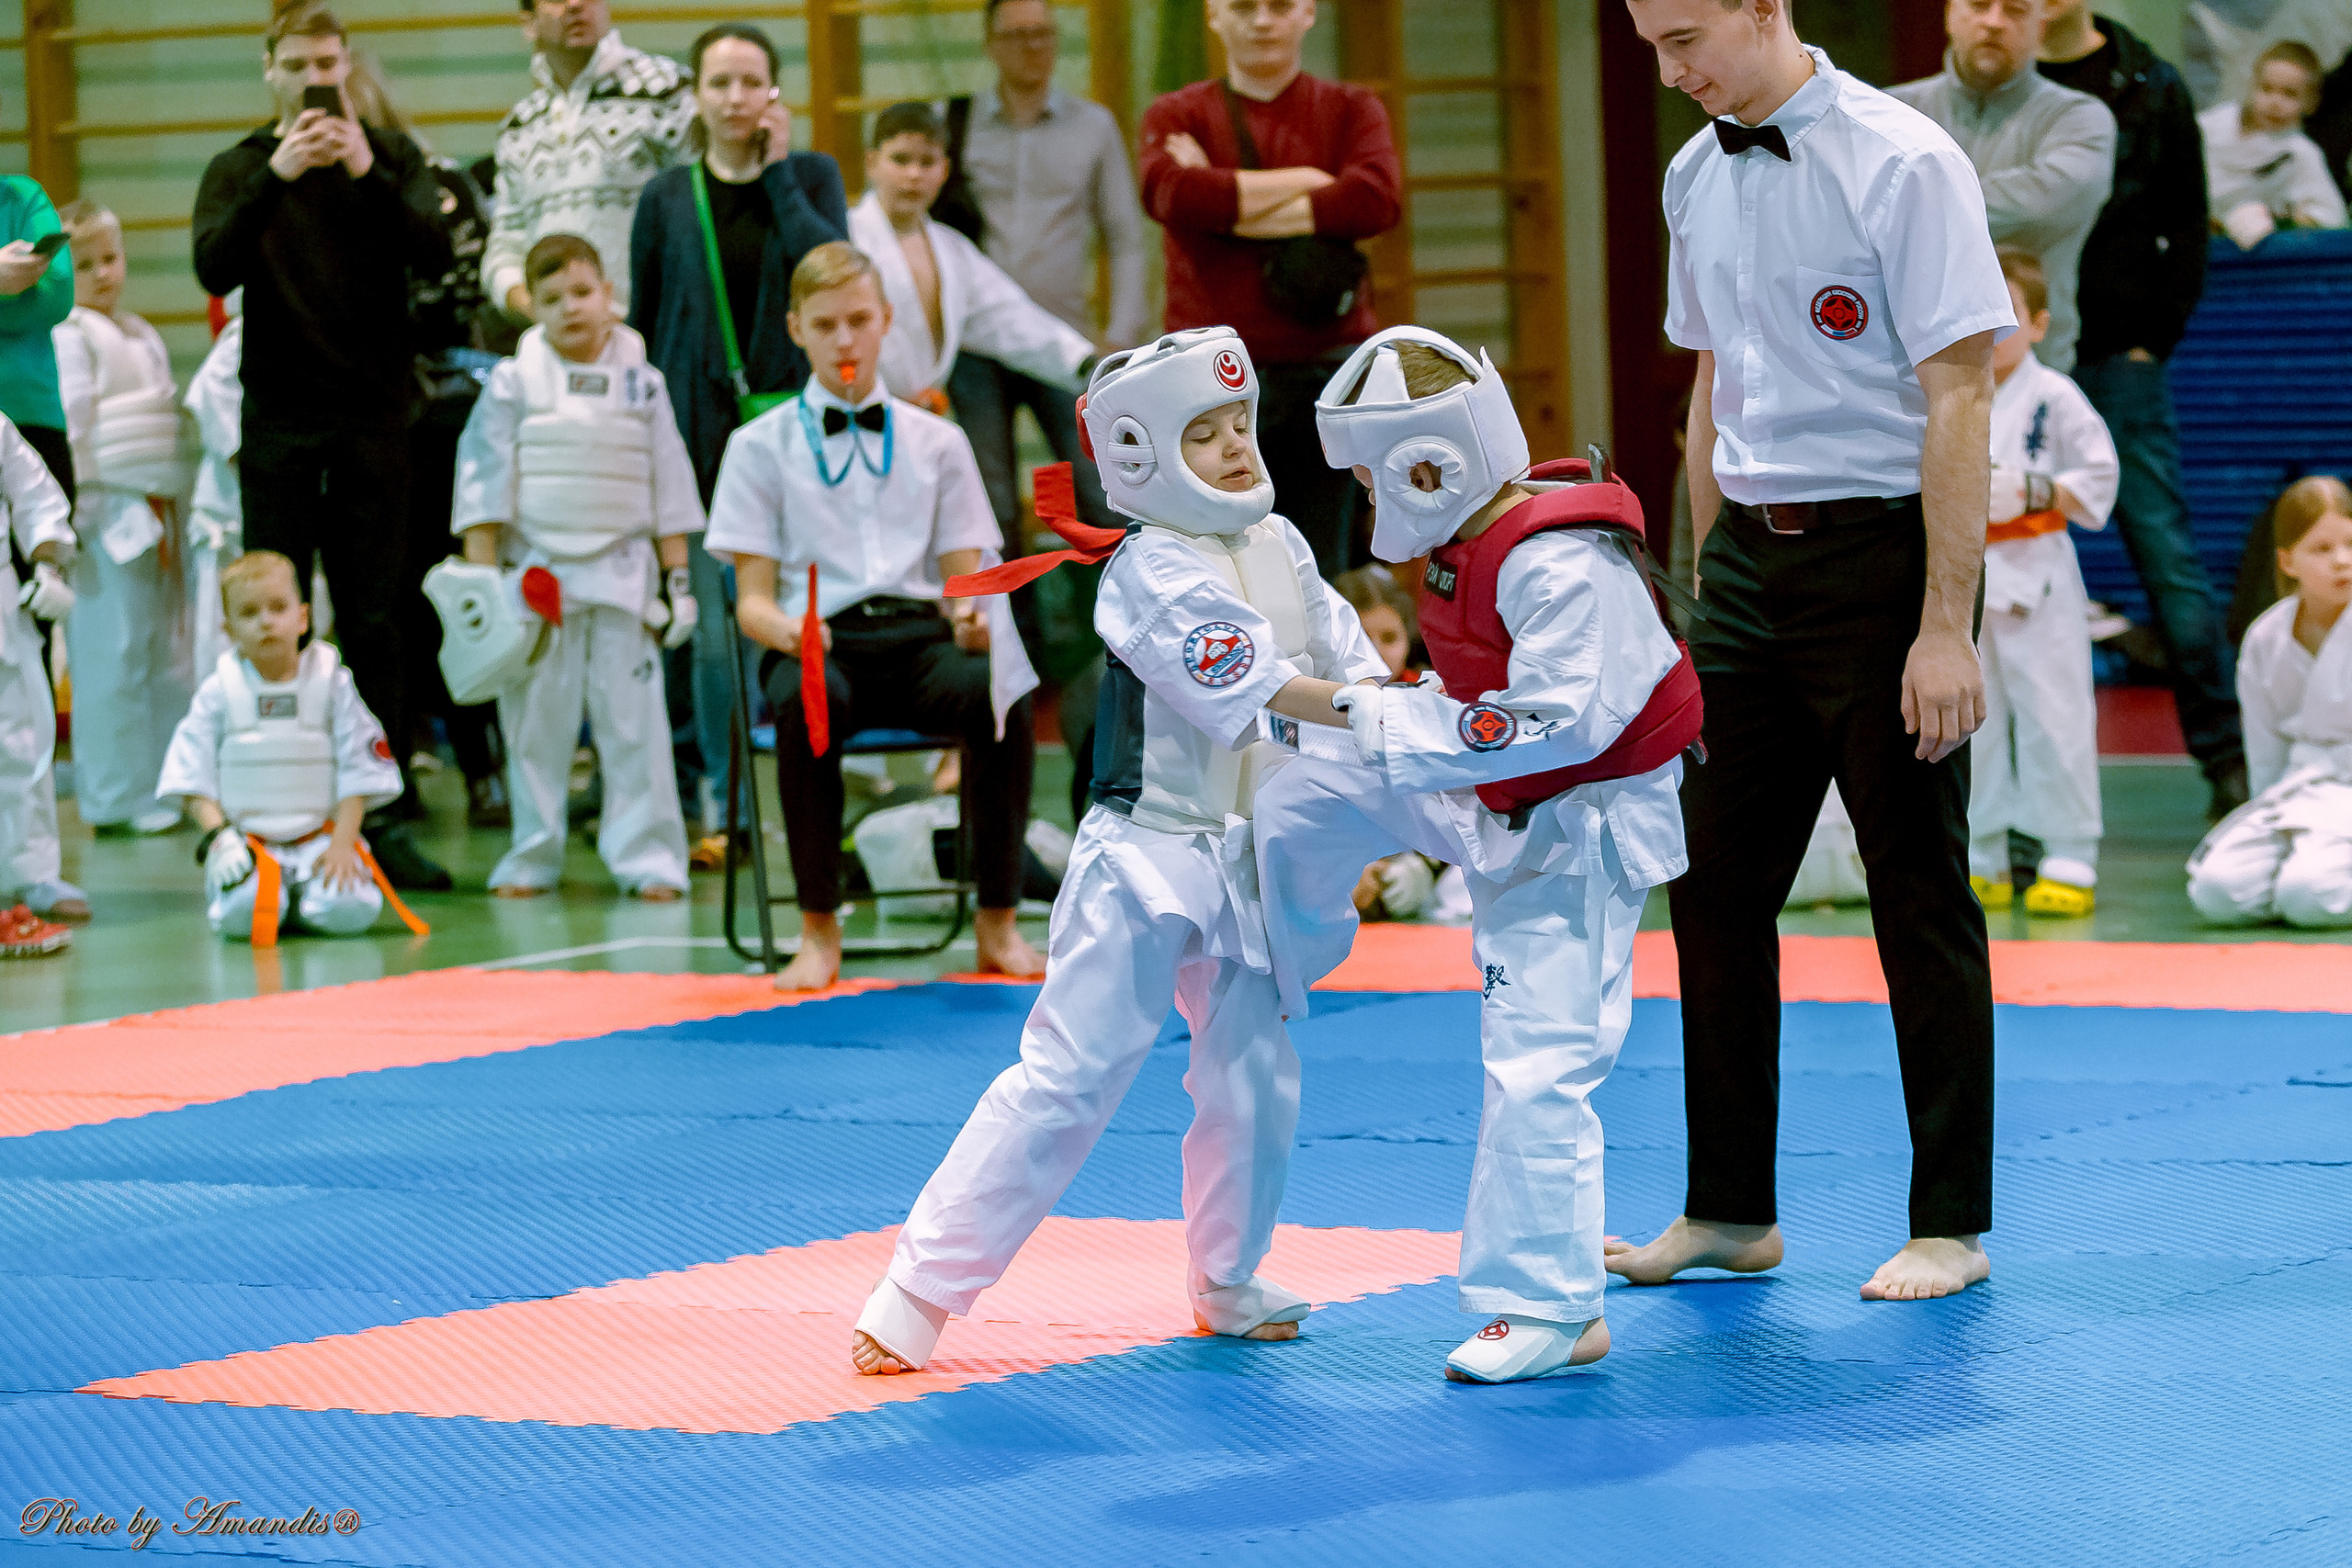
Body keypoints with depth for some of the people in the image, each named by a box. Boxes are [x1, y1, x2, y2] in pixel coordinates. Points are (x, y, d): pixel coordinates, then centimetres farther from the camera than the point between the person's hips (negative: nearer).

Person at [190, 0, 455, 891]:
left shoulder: (390, 157, 7)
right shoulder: (240, 169, 6)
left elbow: (434, 255, -8)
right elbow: (214, 267, -11)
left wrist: (368, 173, -20)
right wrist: (277, 175, -22)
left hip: (372, 415, 0)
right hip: (278, 422, 0)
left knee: (374, 623, 1)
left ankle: (380, 814, 4)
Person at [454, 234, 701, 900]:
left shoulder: (642, 383, 3)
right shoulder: (513, 383, -1)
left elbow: (670, 489, 7)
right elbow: (483, 478, -1)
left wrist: (678, 578, 4)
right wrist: (482, 574, -6)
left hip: (623, 573, 0)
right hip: (536, 569, 0)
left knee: (633, 720, -1)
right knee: (535, 724, 6)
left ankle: (647, 857, 5)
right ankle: (532, 858, 16)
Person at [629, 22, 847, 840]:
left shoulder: (811, 176, 6)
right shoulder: (667, 198, 7)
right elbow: (641, 326, 10)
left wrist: (778, 169, -9)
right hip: (704, 428, 1)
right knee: (715, 627, -1)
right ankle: (725, 801, 7)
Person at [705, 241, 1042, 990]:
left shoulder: (935, 442, 18)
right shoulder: (762, 446, 12)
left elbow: (965, 577, 13)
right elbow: (752, 599, 6)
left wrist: (972, 617, -12)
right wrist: (785, 629, -18)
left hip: (918, 636, 2)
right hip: (819, 642, -2)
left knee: (999, 692, -33)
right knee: (806, 702, -39)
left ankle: (997, 922, -19)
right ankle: (819, 932, -25)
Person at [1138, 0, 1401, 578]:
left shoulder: (1352, 110, 11)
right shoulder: (1177, 116, 10)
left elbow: (1377, 200, -10)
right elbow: (1171, 193, -14)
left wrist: (1229, 208, -9)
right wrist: (1305, 181, -7)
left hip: (1330, 376, 1)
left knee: (1332, 572, 1)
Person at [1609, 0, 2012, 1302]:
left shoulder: (1901, 163, -13)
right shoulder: (1696, 179, 8)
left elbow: (1958, 401, -15)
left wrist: (1944, 628, -17)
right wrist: (1711, 581, 16)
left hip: (1883, 555, -7)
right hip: (1752, 550, 7)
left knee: (1920, 898, 1)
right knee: (1714, 888, 9)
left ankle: (1951, 1223, 11)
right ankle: (1730, 1210, 20)